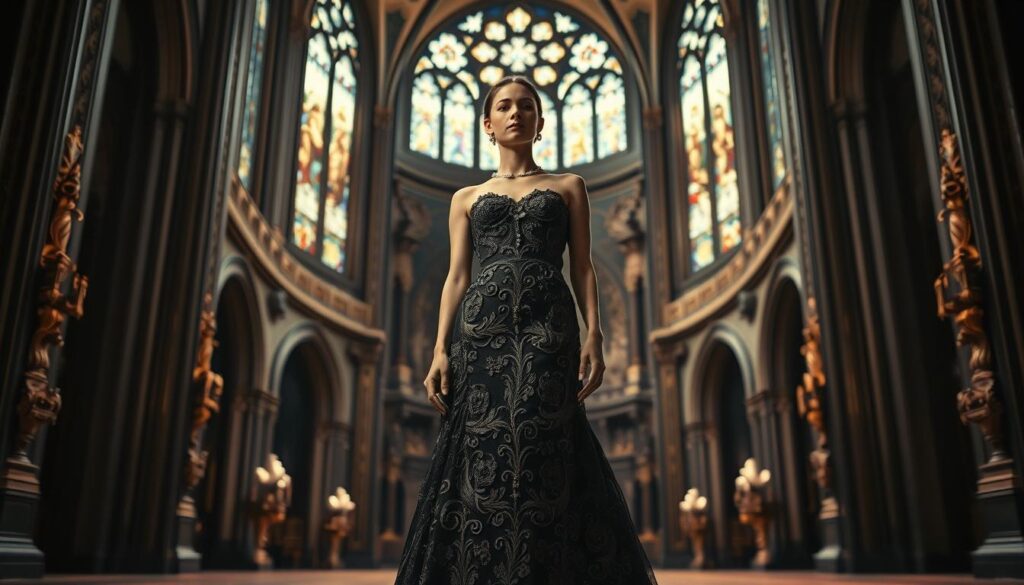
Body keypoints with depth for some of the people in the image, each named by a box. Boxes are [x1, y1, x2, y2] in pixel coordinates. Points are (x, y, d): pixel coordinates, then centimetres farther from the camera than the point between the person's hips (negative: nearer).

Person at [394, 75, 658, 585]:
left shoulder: (568, 187, 18)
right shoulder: (467, 198, 20)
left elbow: (582, 268, 10)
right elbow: (457, 276, 12)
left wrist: (594, 336, -5)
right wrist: (441, 350, -1)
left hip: (549, 328, -1)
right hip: (482, 328, 1)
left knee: (540, 456, -9)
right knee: (481, 458, -4)